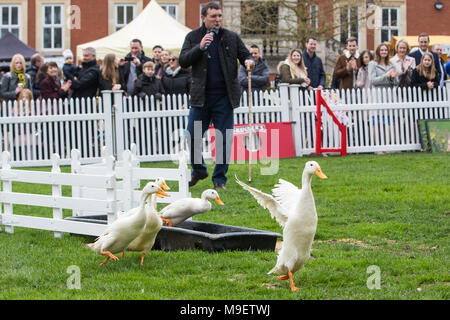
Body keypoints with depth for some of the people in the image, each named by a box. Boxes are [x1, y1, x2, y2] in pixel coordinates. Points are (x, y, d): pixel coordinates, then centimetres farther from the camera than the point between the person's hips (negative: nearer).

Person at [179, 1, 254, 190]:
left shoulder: (231, 38, 7)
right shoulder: (193, 37, 5)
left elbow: (244, 54, 13)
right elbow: (183, 62, -3)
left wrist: (248, 61, -10)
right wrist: (200, 47, -15)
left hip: (224, 97, 0)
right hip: (201, 96, 0)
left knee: (224, 139, 1)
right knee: (192, 137, 0)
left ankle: (219, 179, 12)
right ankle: (198, 171, 22)